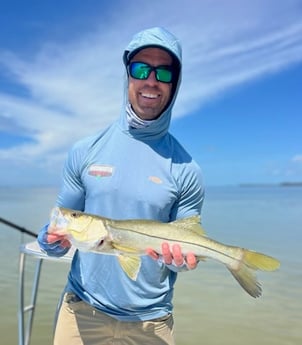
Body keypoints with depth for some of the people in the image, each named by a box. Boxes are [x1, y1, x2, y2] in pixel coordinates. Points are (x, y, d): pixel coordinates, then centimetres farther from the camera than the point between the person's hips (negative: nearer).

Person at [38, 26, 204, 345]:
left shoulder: (186, 169, -7)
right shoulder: (84, 151, -4)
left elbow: (186, 246, -2)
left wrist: (179, 258, -23)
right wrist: (52, 241, -18)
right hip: (81, 311, 1)